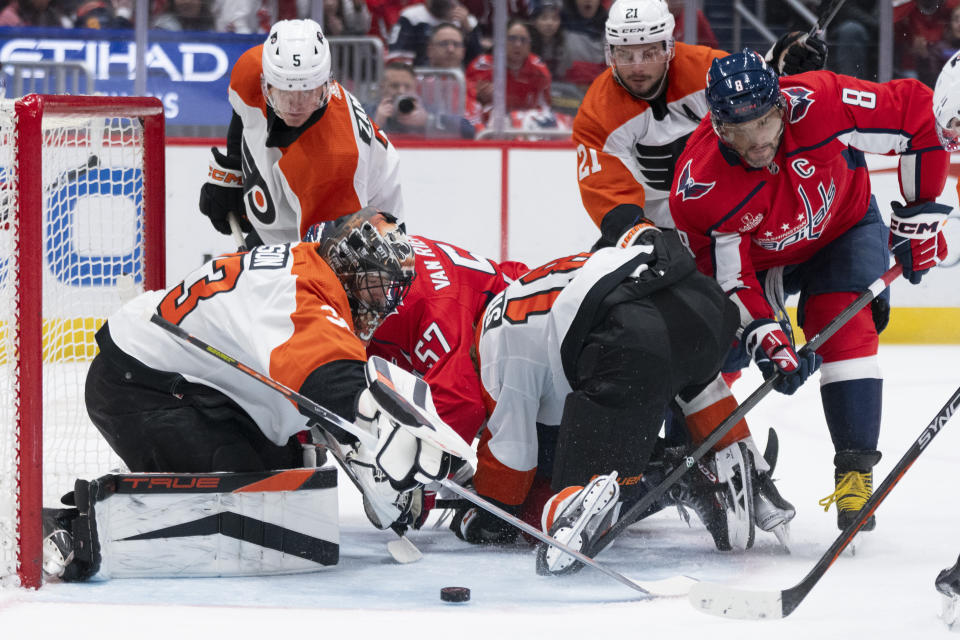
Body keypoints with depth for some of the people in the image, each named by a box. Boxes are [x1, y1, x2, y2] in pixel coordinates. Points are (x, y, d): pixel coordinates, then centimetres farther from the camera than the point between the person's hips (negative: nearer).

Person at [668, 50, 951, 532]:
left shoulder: (821, 104, -38)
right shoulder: (698, 188, -34)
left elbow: (917, 113, -27)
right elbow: (729, 278, -24)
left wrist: (920, 213, -22)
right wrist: (766, 339, -38)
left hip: (842, 227, -1)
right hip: (758, 255, 1)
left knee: (844, 326, -23)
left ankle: (855, 469, -20)